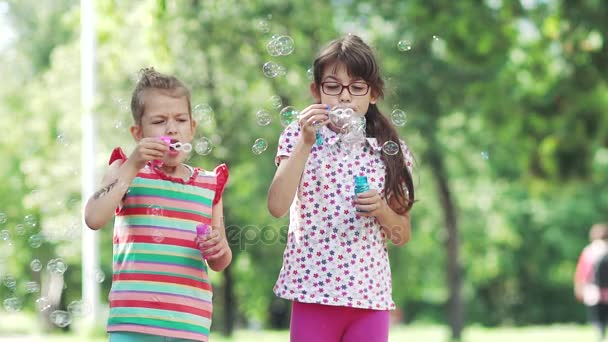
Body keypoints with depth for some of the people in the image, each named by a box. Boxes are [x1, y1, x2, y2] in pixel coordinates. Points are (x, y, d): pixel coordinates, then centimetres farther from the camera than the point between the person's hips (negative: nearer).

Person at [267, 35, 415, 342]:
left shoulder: (389, 151, 8)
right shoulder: (300, 138, 3)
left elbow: (402, 236, 12)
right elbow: (277, 206, -13)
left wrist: (381, 210, -9)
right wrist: (305, 143, -15)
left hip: (370, 293, 2)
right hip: (313, 290, -2)